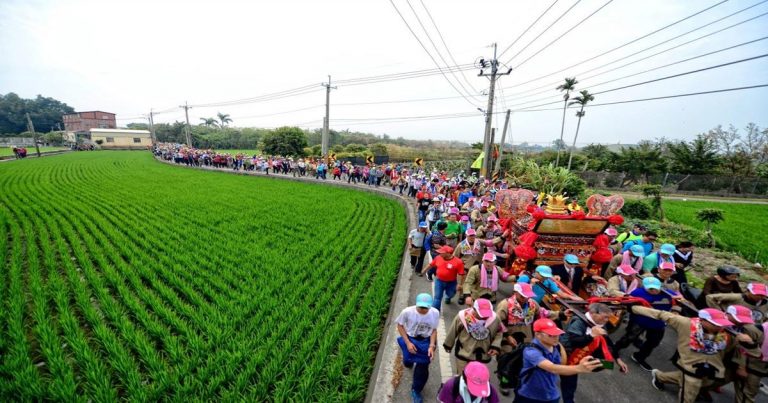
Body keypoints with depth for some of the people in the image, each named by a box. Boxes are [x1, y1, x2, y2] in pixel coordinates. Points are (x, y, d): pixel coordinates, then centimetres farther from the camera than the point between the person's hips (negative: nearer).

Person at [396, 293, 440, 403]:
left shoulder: (435, 313, -23)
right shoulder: (407, 312, -29)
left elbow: (434, 330, -7)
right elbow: (400, 326, -12)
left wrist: (431, 346, -15)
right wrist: (407, 343, -15)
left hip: (426, 342, 0)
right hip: (410, 339, 0)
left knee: (422, 368, 5)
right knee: (408, 363, 18)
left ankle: (416, 390, 35)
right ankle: (410, 361, 59)